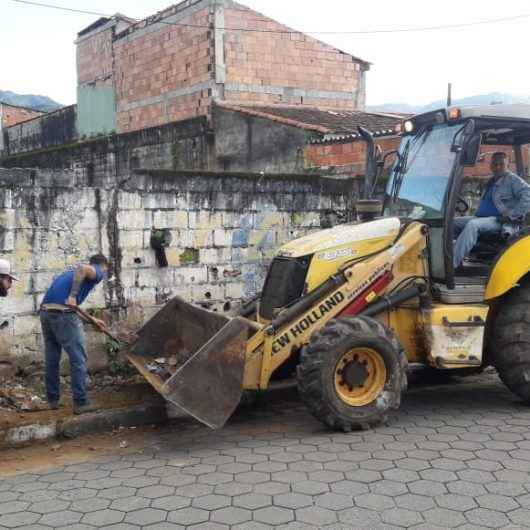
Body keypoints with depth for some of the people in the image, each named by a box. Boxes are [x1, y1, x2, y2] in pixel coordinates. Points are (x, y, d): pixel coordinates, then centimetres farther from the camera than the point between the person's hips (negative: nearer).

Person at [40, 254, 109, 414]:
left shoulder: (71, 273, 31)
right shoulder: (98, 272, 7)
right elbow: (82, 268, -18)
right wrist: (73, 295, -22)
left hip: (46, 312, 8)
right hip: (63, 314, -8)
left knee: (51, 359, 16)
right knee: (78, 359, 0)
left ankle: (53, 400, 25)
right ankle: (81, 403, 2)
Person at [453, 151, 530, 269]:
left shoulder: (512, 179, -3)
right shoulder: (491, 181, 23)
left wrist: (512, 215, -21)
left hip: (500, 221, -9)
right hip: (482, 218, 9)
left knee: (472, 225, -35)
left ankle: (452, 265, -42)